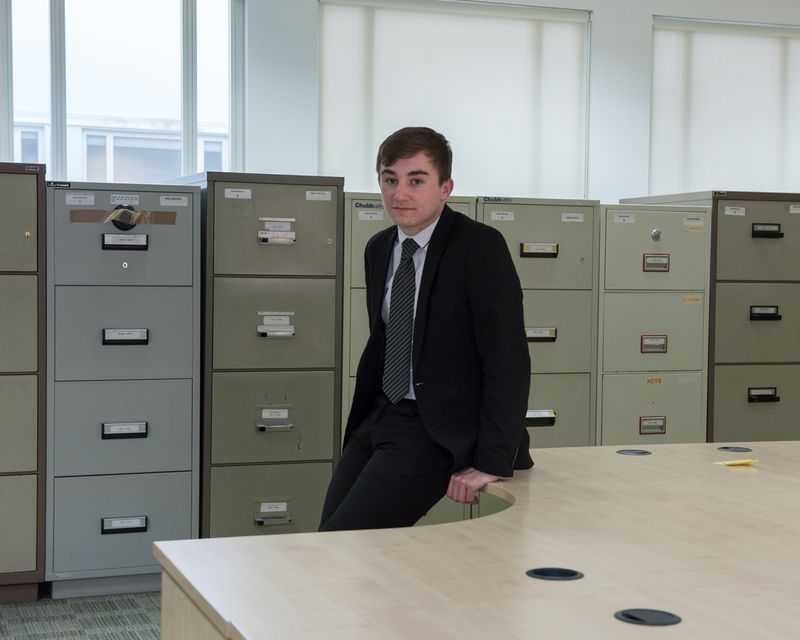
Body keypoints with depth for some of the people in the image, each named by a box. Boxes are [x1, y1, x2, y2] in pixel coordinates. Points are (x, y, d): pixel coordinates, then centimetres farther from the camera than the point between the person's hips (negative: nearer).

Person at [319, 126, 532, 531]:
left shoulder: (480, 247, -14)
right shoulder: (378, 249, 9)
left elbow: (508, 361, -18)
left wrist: (491, 462, -21)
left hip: (434, 432, -7)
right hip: (379, 418, 8)